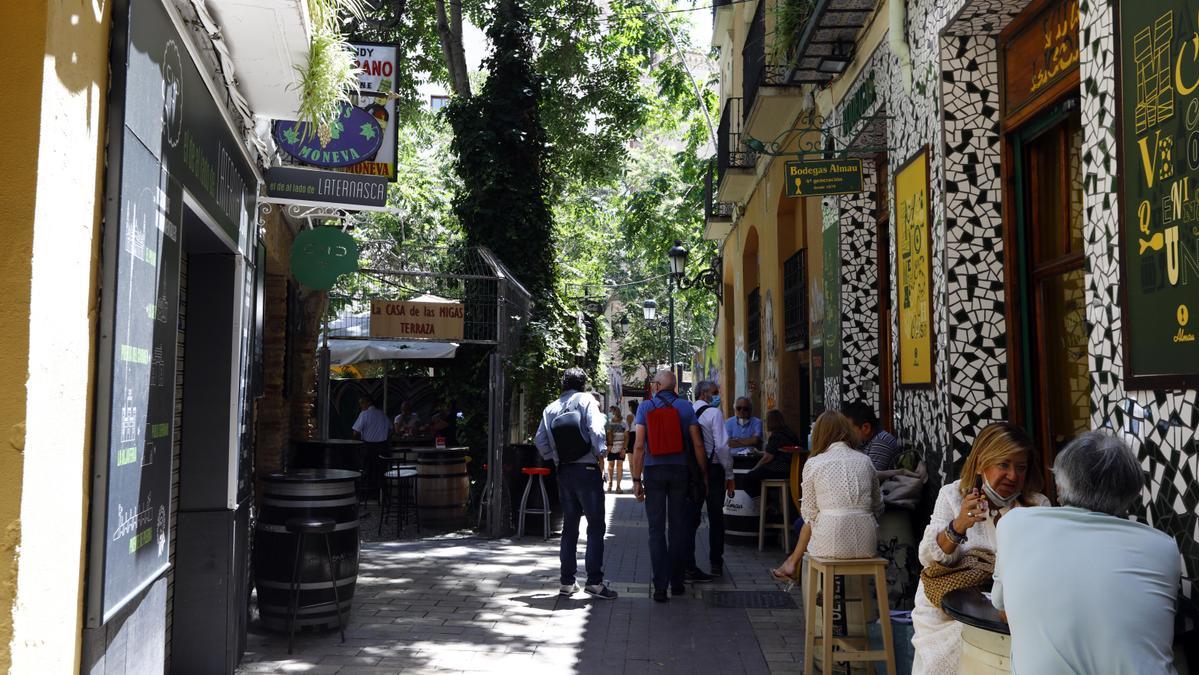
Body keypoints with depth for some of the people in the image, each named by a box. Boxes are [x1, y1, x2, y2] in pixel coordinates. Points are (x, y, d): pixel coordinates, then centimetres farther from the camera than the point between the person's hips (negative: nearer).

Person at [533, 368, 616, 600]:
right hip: (587, 469, -5)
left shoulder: (551, 408, 10)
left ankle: (567, 582, 15)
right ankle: (594, 581, -3)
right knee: (595, 526, 0)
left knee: (569, 526, 13)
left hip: (563, 472, 6)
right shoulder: (586, 400, -5)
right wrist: (600, 453, -5)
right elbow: (596, 430, -18)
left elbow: (540, 440, 7)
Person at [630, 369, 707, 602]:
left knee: (656, 529, 3)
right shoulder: (685, 407, 0)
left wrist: (636, 479, -3)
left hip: (653, 471, -1)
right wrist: (704, 474, 7)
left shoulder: (645, 407, -2)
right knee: (678, 527, 11)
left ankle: (660, 587, 0)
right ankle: (677, 582, 17)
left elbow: (639, 446, -7)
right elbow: (698, 445, -3)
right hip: (679, 470, 1)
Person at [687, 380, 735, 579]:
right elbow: (721, 446, -17)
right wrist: (729, 475, -8)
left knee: (691, 518, 6)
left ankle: (689, 567, 4)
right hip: (713, 470, -4)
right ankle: (716, 564, 21)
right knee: (716, 518, 11)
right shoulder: (713, 413, -11)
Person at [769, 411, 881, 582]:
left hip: (831, 544, -3)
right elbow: (878, 506, 15)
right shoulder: (865, 461, 9)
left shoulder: (813, 463, 0)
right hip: (866, 544, 3)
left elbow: (809, 513, 2)